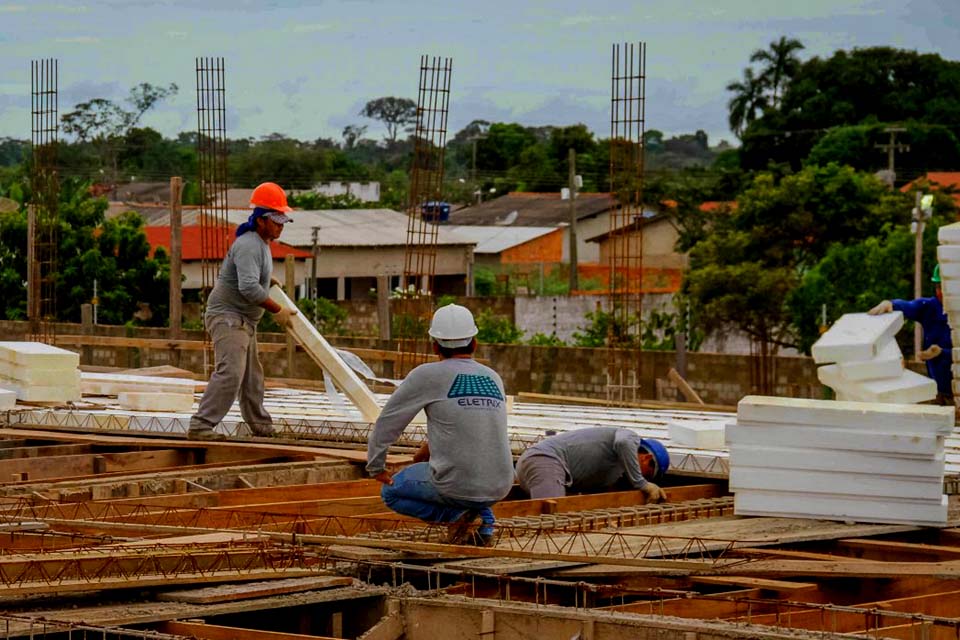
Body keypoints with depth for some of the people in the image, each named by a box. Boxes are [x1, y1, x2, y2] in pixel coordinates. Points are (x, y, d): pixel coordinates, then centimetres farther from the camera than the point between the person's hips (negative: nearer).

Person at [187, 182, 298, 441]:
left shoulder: (261, 243, 14)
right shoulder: (248, 245, -20)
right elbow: (249, 287, -31)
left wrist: (269, 280, 28)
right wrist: (277, 310, -25)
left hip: (244, 321, 11)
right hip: (227, 316, -11)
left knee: (251, 376, 20)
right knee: (230, 372, -22)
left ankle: (260, 425, 33)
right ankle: (200, 426, -26)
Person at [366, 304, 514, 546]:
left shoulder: (428, 375, -4)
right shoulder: (494, 379, 11)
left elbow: (388, 421, 2)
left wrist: (376, 467, 14)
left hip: (457, 486, -5)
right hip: (500, 486, 5)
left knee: (391, 492, 21)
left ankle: (456, 515, -1)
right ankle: (484, 522, 15)